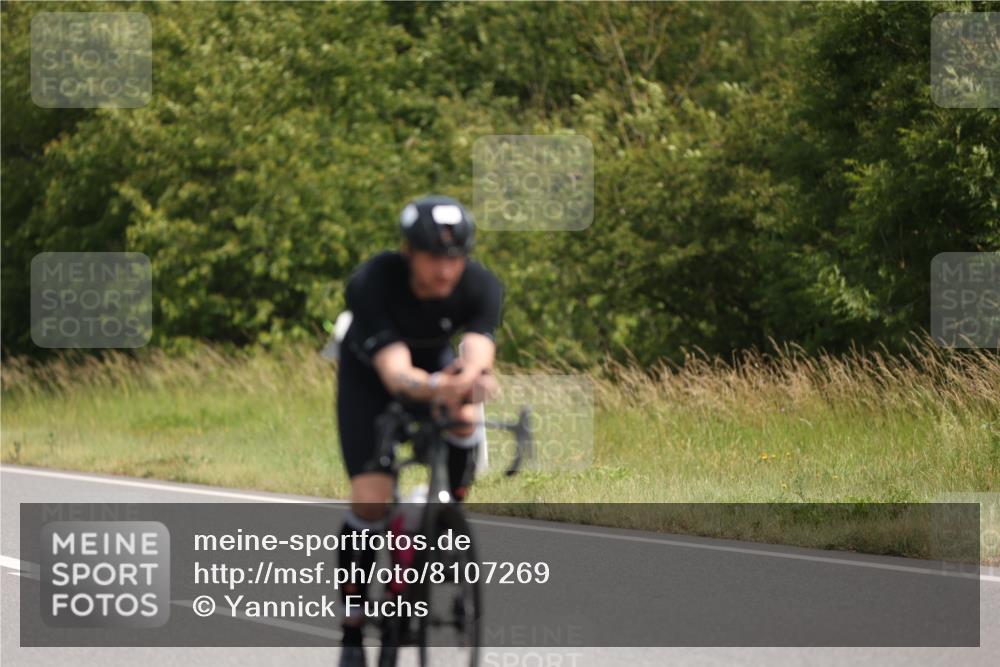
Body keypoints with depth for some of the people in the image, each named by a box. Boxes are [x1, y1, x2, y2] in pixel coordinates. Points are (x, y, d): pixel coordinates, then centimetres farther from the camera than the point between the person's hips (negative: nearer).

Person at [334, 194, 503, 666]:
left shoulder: (480, 286, -28)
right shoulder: (372, 284, -35)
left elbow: (478, 353, -43)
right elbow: (396, 372, -45)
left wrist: (472, 377, -67)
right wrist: (433, 388, -68)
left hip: (436, 362, 2)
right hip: (369, 375, -2)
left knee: (463, 419, -33)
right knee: (371, 499, -17)